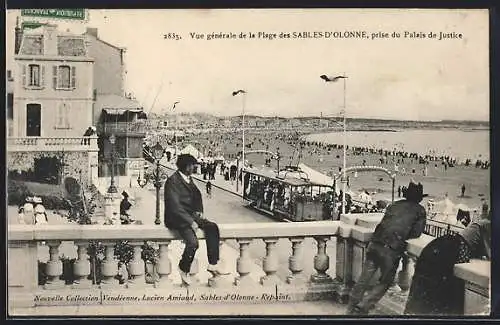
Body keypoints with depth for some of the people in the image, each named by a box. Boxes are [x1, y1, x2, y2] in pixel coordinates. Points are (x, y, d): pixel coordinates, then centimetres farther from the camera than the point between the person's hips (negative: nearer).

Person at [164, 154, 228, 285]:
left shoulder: (188, 178, 10)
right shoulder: (172, 181, -17)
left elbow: (197, 195, 22)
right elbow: (175, 206, -22)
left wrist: (199, 211, 4)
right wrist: (190, 222, -24)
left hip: (191, 215, 9)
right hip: (177, 219, -9)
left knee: (212, 227, -9)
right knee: (193, 243, -26)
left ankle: (213, 264, -6)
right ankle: (184, 270, 1)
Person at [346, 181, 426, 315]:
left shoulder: (394, 205, 20)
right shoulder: (420, 210, 8)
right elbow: (417, 233, 6)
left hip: (375, 243, 5)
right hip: (392, 249, -4)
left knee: (364, 278, 12)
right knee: (385, 282, 11)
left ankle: (351, 308, 19)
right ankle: (362, 307, 0)